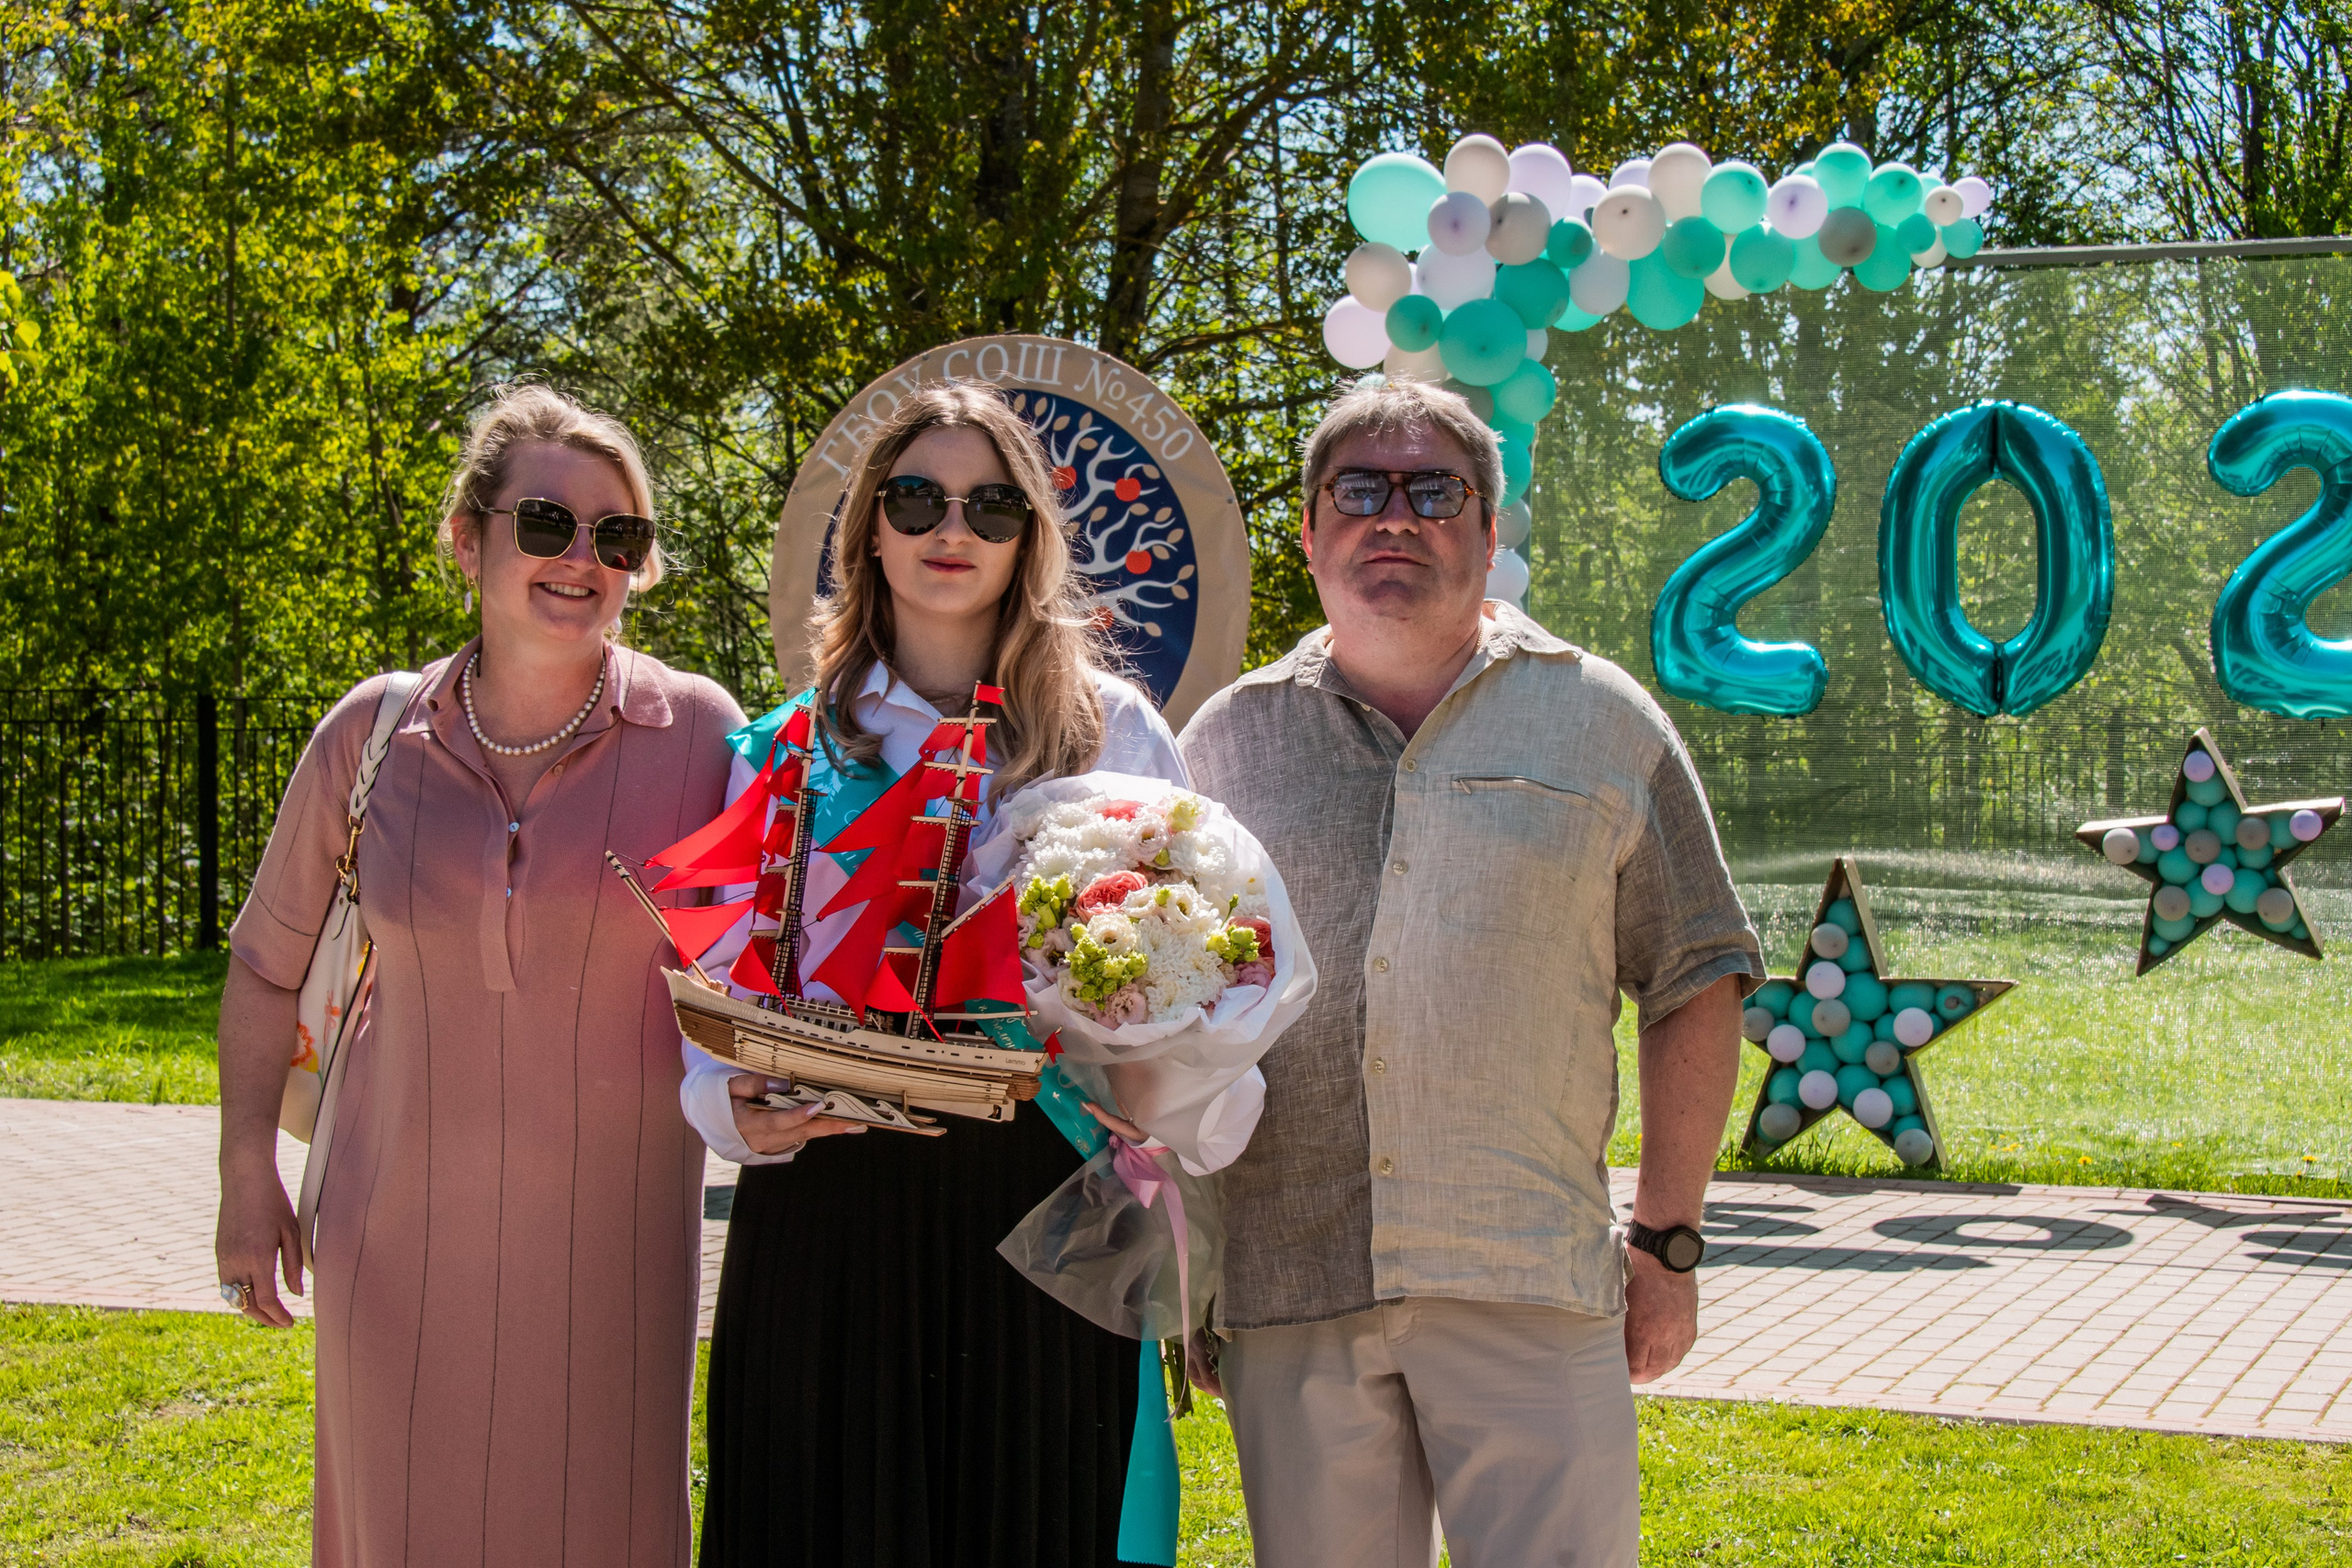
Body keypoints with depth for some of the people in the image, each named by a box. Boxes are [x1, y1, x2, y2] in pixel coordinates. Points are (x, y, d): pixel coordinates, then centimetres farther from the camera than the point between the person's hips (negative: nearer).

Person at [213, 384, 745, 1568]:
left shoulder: (699, 735, -7)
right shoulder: (373, 734, -2)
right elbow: (267, 960, 11)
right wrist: (247, 1174, 8)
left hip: (610, 1240, -1)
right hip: (398, 1238, 2)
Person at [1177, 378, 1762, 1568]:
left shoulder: (1598, 721, 8)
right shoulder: (1223, 742, 12)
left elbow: (1693, 985, 8)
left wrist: (1668, 1243, 3)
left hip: (1531, 1290, -1)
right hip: (1284, 1294, 2)